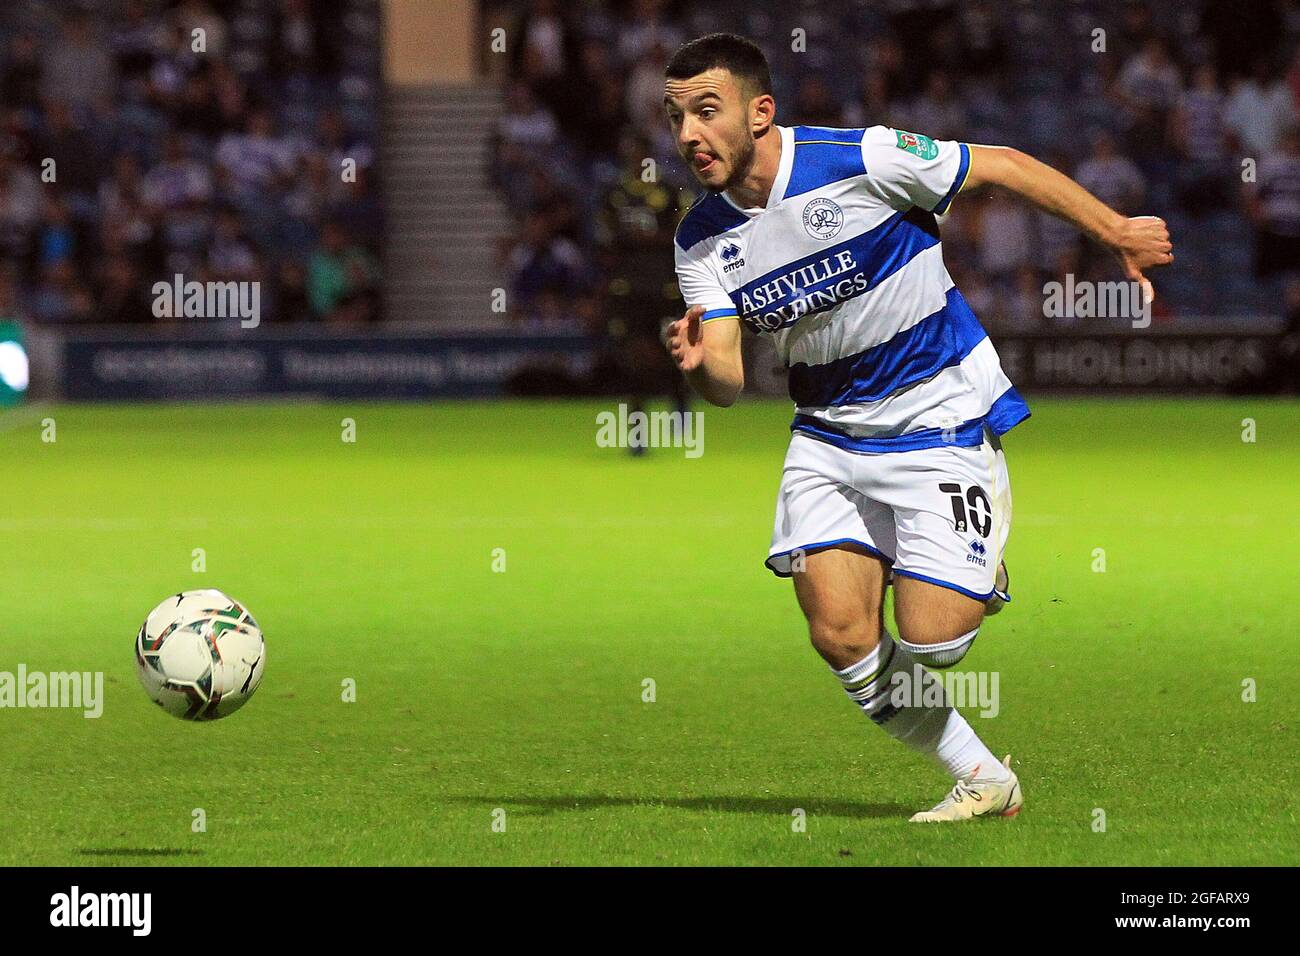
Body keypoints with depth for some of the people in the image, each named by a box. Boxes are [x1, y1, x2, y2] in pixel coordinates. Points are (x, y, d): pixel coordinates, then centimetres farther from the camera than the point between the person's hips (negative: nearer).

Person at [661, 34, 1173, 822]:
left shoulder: (856, 161, -20)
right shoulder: (702, 242, -4)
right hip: (830, 437, 5)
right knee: (841, 636, -10)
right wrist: (698, 364, -31)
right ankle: (984, 781, 9)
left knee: (929, 640, -13)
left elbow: (1003, 166, -11)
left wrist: (1118, 234, -7)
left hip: (942, 424, -5)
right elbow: (729, 381, -7)